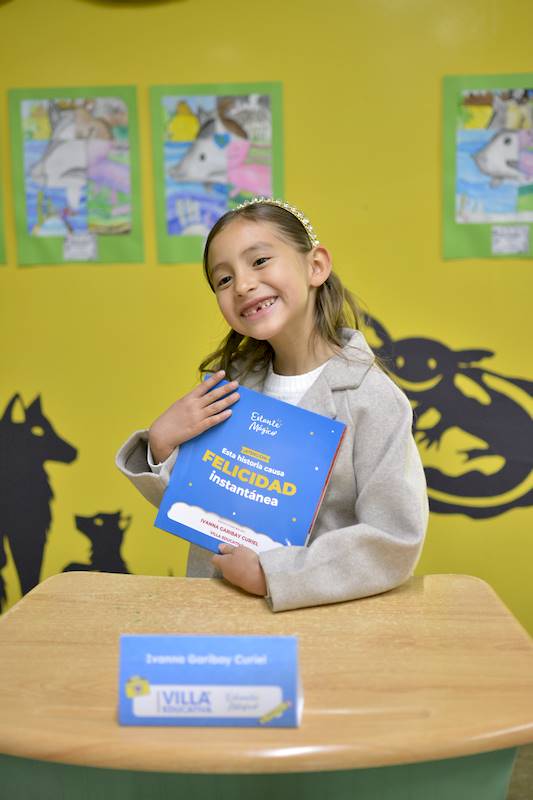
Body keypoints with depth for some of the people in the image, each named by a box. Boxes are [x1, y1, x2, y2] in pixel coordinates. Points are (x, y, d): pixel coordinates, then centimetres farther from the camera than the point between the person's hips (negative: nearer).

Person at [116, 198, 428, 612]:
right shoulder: (231, 384, 1)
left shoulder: (372, 398, -14)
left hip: (317, 608, -3)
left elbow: (396, 542, -16)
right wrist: (162, 443, -9)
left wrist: (270, 574, -17)